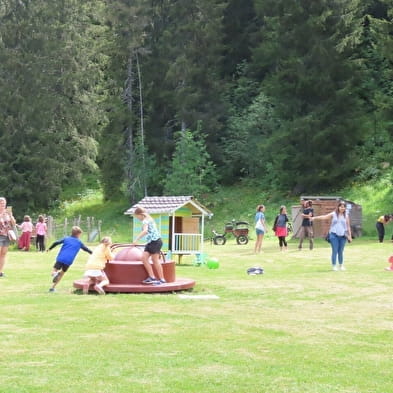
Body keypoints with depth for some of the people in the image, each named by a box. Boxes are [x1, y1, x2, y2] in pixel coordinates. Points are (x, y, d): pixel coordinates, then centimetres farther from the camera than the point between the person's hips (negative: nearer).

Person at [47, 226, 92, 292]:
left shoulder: (66, 238, 14)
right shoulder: (79, 242, 13)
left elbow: (56, 243, 7)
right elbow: (86, 249, 20)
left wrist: (49, 248, 19)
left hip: (60, 258, 0)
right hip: (68, 261, 0)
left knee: (54, 271, 10)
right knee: (62, 273, 18)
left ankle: (55, 274, -27)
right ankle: (52, 287, 13)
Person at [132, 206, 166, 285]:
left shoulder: (145, 220, -11)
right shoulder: (149, 219, 19)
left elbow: (145, 231, -30)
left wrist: (136, 239, -31)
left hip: (155, 241, -10)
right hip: (151, 242, 10)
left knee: (155, 260, -6)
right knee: (144, 257, 3)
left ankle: (162, 279, -1)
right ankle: (152, 277, 1)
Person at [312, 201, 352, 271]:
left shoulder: (346, 215, 9)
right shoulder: (333, 214, 2)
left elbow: (348, 226, 12)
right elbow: (324, 217, -7)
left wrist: (350, 236, 10)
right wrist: (315, 218, -18)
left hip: (342, 236, 2)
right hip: (334, 235, -2)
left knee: (341, 251, 6)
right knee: (335, 251, -4)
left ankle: (341, 265, 20)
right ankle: (334, 266, 3)